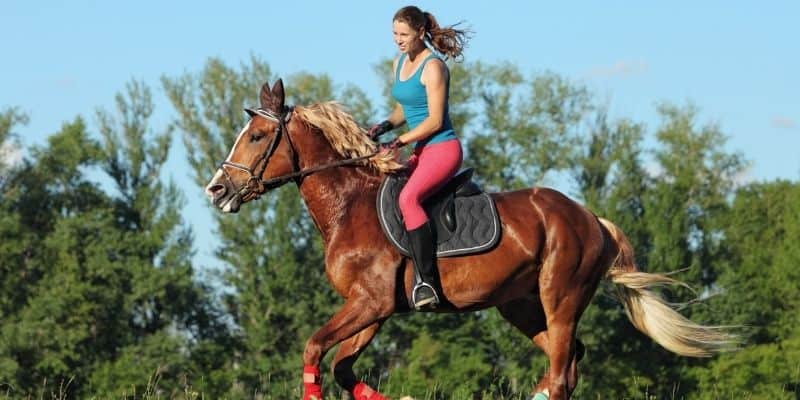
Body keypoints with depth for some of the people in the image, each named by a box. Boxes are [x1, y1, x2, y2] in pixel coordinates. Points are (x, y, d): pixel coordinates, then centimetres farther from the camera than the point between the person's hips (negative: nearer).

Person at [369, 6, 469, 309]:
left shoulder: (433, 67, -14)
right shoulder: (400, 63, 12)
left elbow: (434, 121, -18)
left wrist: (400, 141, -22)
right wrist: (386, 125, 4)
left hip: (443, 149, -10)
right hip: (420, 152, 10)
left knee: (408, 197, -32)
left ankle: (426, 281, -37)